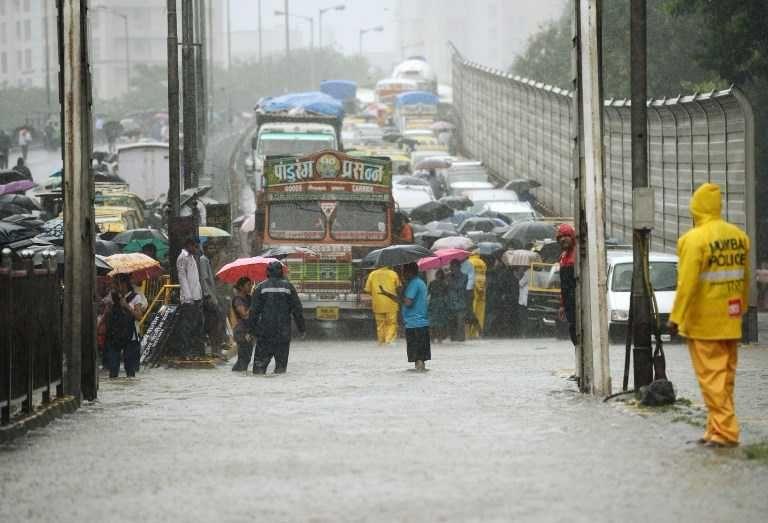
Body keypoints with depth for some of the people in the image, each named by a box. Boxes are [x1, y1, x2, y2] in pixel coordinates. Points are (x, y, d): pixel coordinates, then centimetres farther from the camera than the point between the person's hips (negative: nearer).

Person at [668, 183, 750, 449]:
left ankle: (725, 430, -8)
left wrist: (676, 317, -14)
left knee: (711, 376, -4)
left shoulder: (694, 239, -15)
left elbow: (687, 283, -18)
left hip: (704, 322, -7)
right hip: (731, 321, 7)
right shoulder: (738, 236, 8)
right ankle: (717, 428, 18)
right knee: (726, 375, 13)